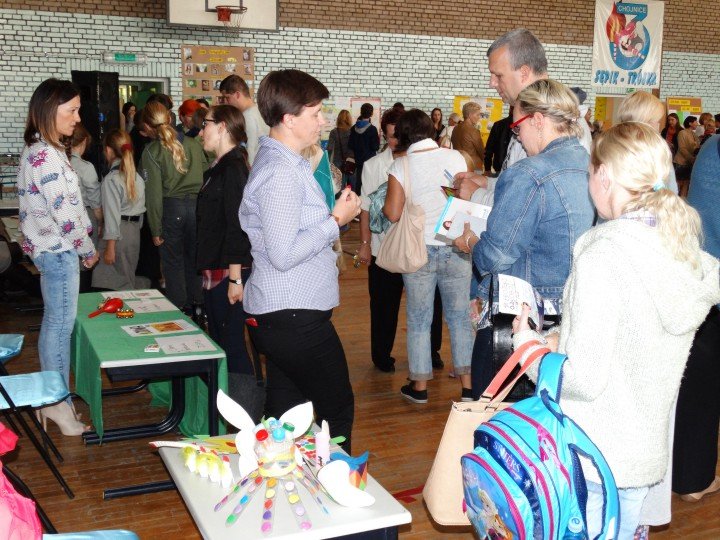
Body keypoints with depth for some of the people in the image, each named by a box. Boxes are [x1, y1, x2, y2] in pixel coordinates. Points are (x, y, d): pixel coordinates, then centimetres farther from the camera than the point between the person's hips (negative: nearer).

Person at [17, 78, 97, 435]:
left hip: (52, 248, 10)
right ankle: (57, 402, 10)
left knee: (56, 322, 16)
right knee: (60, 323, -1)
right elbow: (63, 212, -21)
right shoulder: (45, 155, -21)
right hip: (57, 249, -10)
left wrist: (83, 245, 12)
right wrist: (88, 249, -10)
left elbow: (68, 202, 14)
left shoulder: (42, 150, 11)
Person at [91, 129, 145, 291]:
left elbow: (112, 214, -16)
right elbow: (141, 209, 10)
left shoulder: (111, 179, -14)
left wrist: (110, 247, -14)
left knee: (114, 285, -1)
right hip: (135, 231, 7)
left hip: (119, 234, -7)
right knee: (128, 281, 16)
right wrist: (136, 227, 19)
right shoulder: (137, 177, 7)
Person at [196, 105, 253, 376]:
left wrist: (235, 278, -22)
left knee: (232, 344, -5)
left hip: (229, 272, -10)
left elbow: (237, 226, -20)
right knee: (218, 342, 16)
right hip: (215, 270, 10)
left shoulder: (233, 168, -15)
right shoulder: (220, 167, 15)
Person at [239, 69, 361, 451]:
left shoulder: (276, 160, 14)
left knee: (284, 418, 17)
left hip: (279, 316, 10)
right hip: (296, 316, -10)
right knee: (337, 413, 4)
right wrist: (336, 220, -16)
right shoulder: (282, 171, -19)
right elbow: (283, 254, -24)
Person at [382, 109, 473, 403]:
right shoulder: (454, 157, -3)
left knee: (418, 320, 10)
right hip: (455, 247, 2)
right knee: (459, 316, 10)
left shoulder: (400, 166, -7)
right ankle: (467, 384, 14)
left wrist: (385, 202, 10)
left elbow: (393, 213, -11)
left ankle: (420, 386, 18)